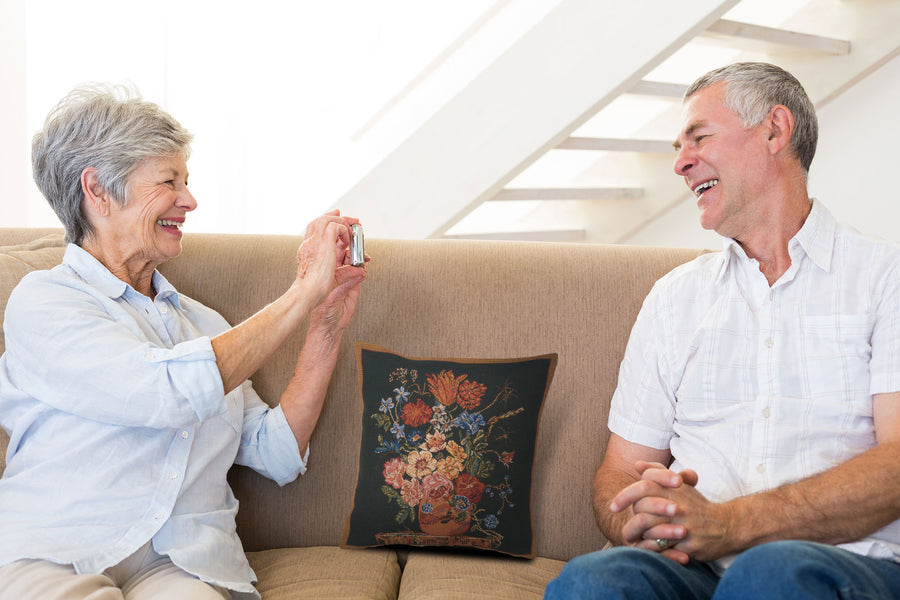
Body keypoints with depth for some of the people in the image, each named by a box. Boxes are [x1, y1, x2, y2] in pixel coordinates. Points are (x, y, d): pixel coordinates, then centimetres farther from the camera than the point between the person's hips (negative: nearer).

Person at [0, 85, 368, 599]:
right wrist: (306, 291, -8)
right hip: (52, 555, -3)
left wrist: (327, 325, 7)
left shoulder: (202, 322, 21)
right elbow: (173, 391, -15)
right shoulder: (41, 301, 1)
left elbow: (277, 456, 14)